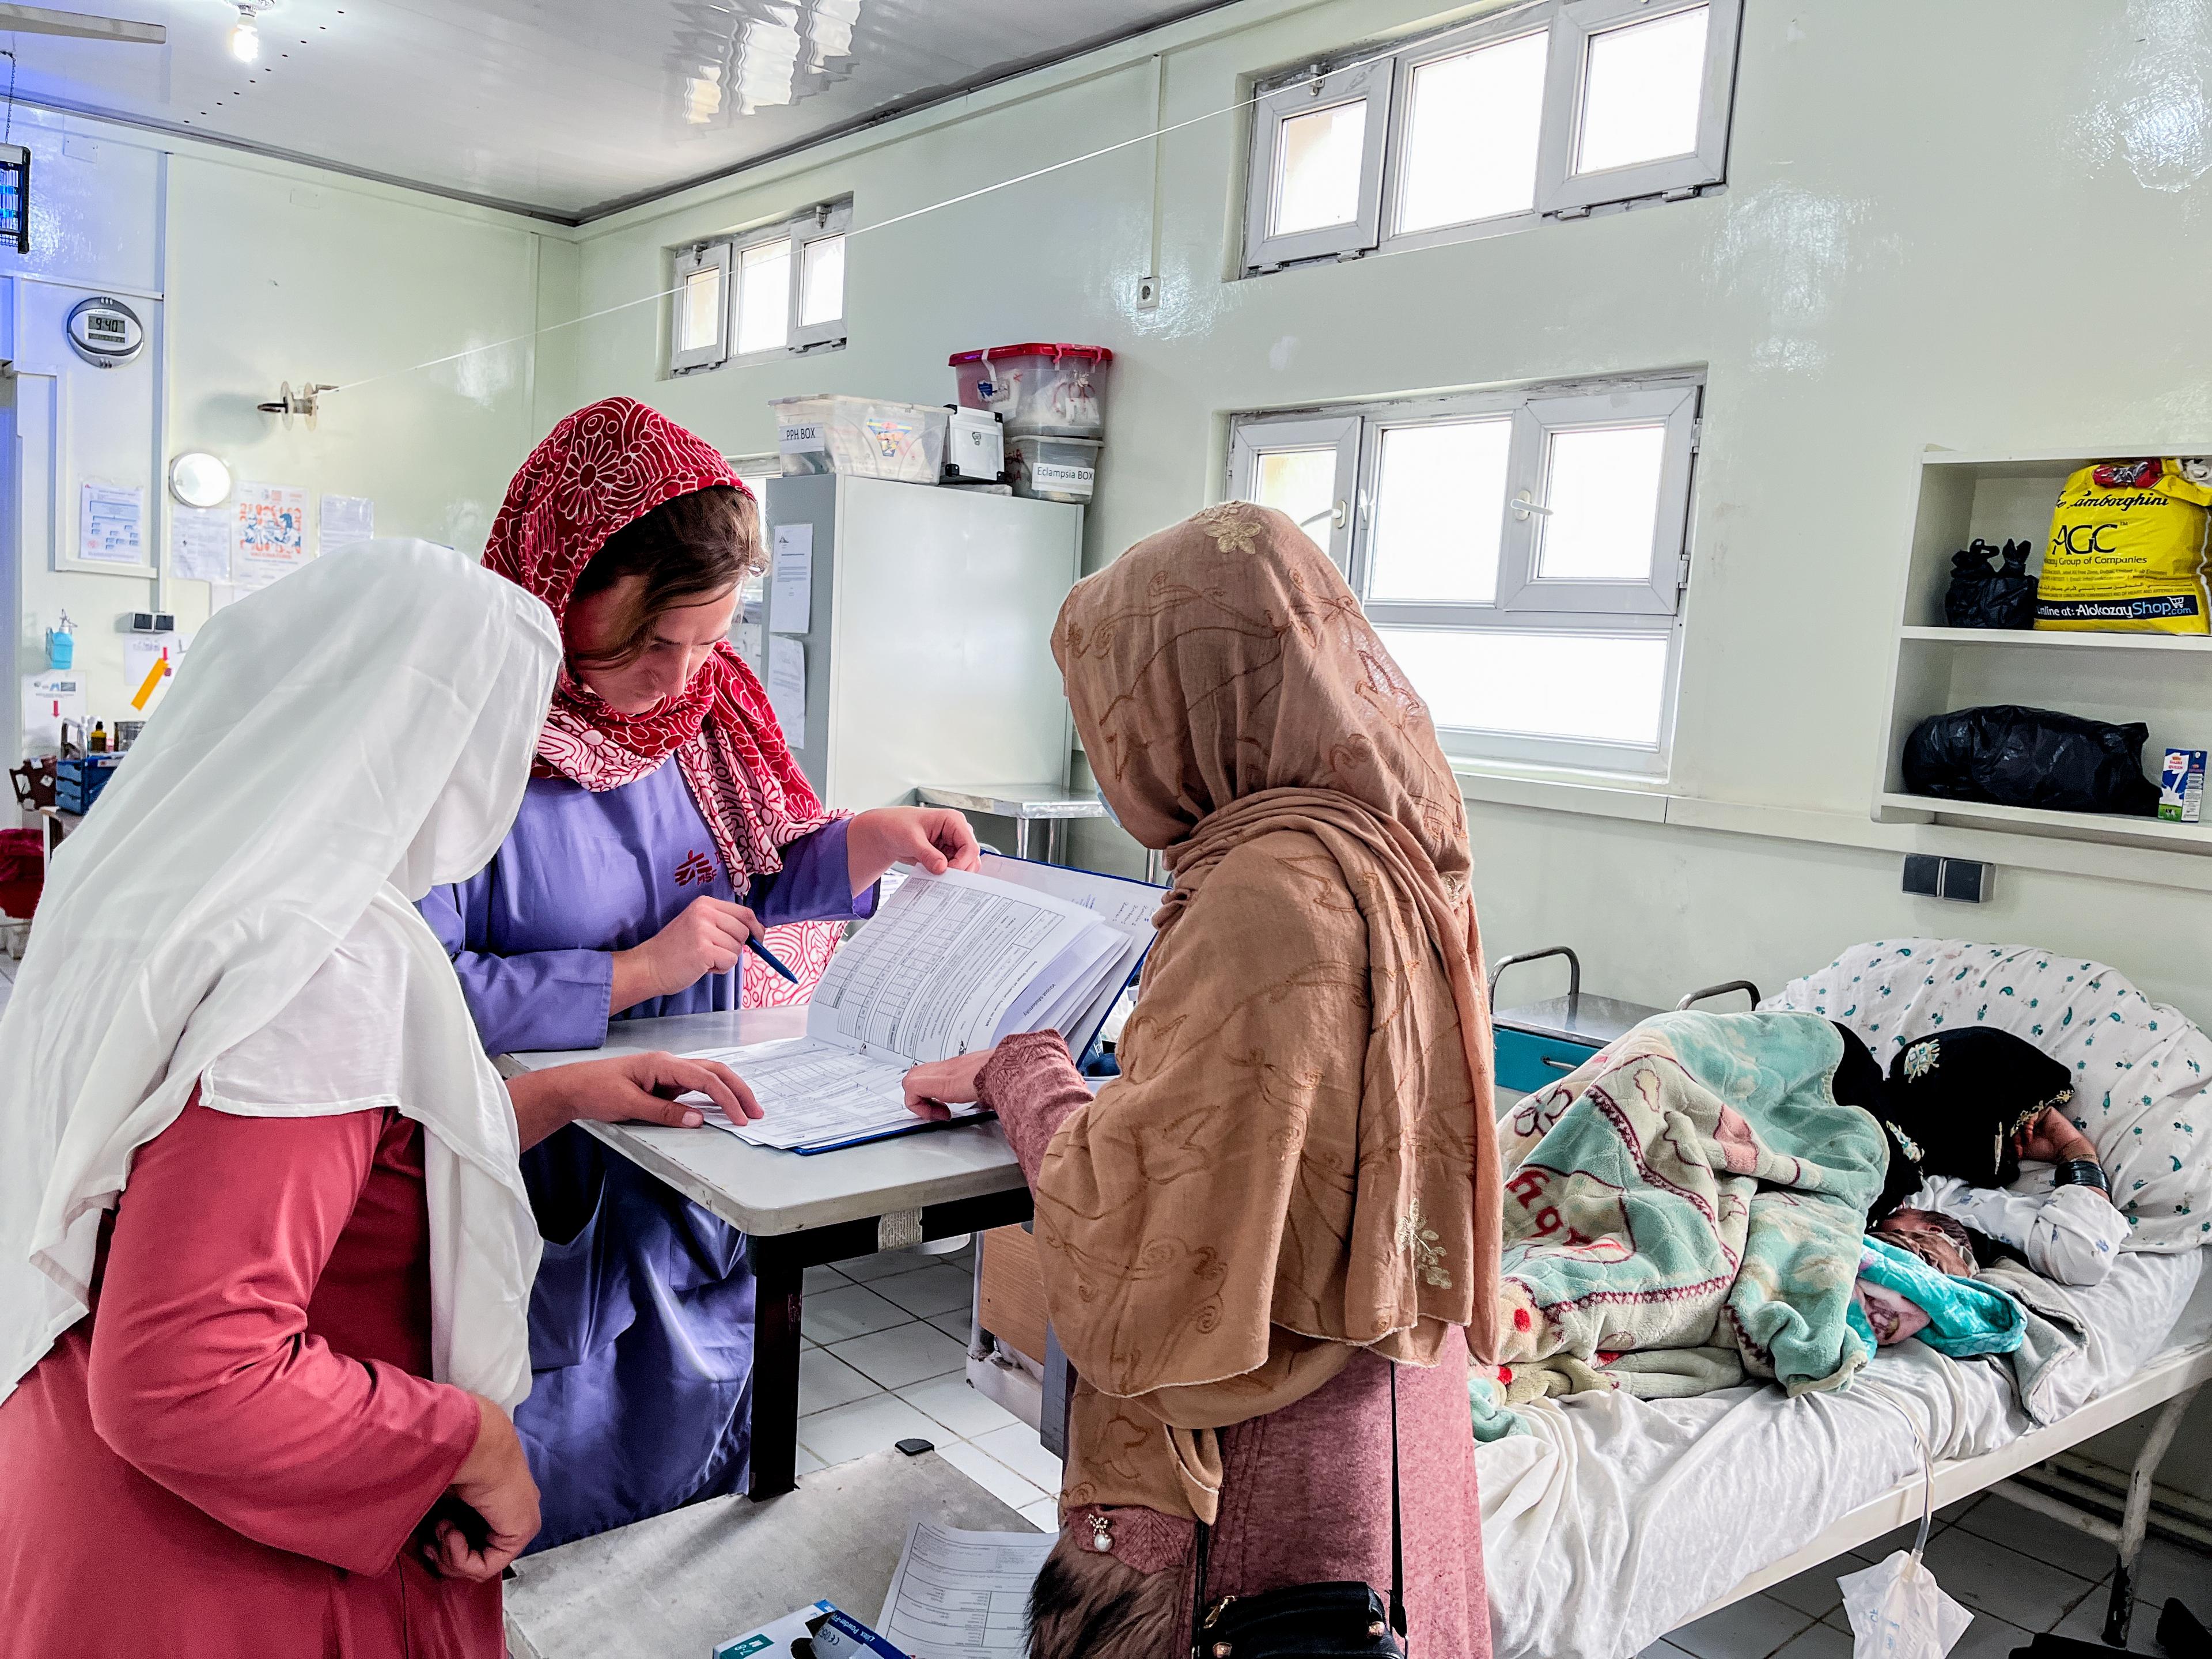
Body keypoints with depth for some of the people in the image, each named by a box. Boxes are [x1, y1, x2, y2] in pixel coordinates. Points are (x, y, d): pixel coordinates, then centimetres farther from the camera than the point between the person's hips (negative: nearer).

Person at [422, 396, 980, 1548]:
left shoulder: (697, 701, 0)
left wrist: (875, 838, -4)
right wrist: (636, 973, -22)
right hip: (535, 1205, -6)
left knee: (698, 1485, 23)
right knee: (549, 1531, 13)